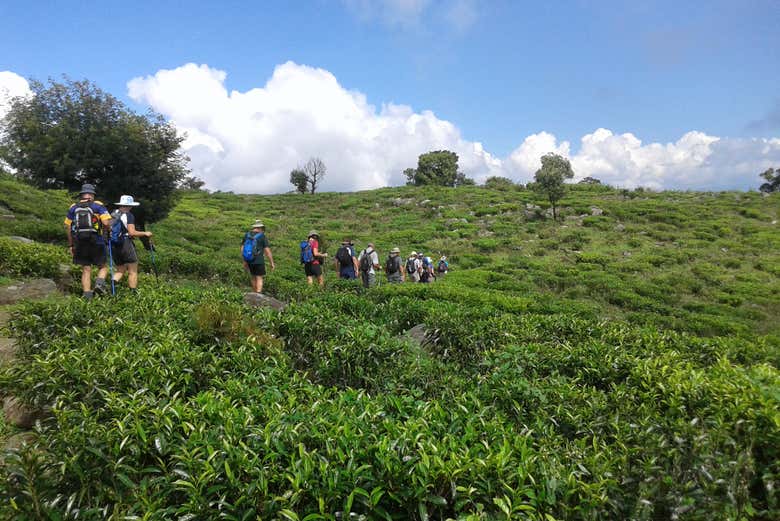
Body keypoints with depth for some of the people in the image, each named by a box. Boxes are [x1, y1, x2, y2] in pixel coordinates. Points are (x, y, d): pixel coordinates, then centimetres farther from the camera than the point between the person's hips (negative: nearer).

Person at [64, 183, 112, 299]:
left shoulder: (73, 207, 10)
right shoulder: (98, 205, -1)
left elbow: (67, 227, 10)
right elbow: (106, 222, -15)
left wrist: (70, 244, 16)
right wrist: (105, 232, 6)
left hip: (79, 243, 3)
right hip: (96, 242, -3)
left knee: (86, 270, 8)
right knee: (103, 267, 11)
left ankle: (87, 296, 3)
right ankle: (100, 283, -16)